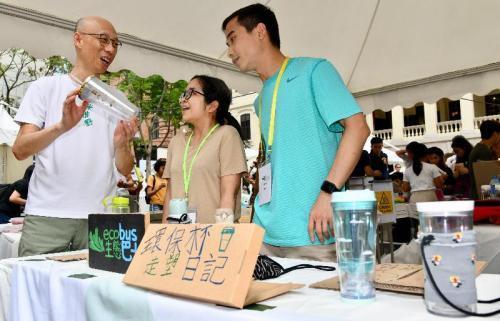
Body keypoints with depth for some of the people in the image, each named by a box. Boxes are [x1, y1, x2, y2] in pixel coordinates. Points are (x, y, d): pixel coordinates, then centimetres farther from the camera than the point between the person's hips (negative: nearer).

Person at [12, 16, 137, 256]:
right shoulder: (45, 87, 5)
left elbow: (125, 170, 7)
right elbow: (19, 150, -6)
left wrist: (121, 144, -15)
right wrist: (62, 126, -23)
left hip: (100, 218, 2)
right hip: (47, 217, -1)